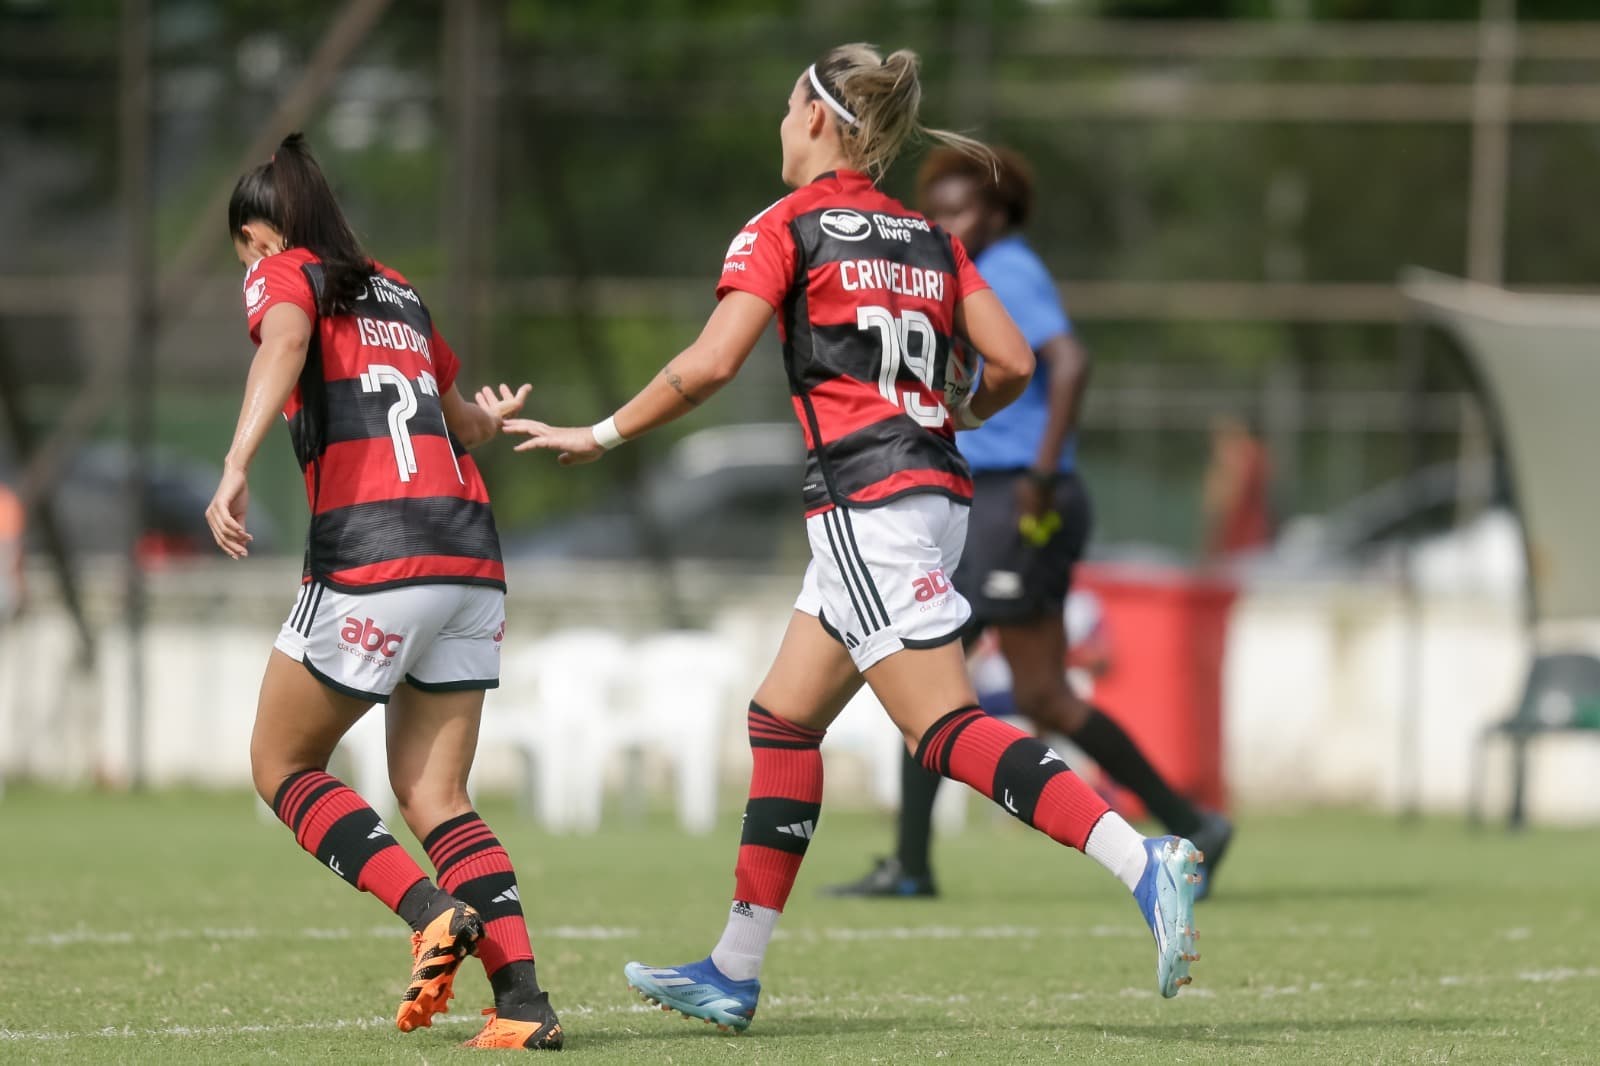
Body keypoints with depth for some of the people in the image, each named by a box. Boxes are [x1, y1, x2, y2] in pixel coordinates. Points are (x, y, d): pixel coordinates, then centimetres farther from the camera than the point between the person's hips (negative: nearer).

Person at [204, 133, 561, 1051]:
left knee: (283, 764, 9)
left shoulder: (283, 276, 6)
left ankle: (434, 912, -12)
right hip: (471, 545, 6)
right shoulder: (400, 292, 23)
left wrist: (237, 468, -32)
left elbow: (285, 346, -19)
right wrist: (492, 417, 59)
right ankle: (525, 1002, -8)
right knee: (436, 798, 8)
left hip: (371, 553, -6)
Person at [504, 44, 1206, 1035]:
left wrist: (599, 436, 0)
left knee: (951, 731, -13)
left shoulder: (785, 229, -3)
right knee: (783, 717, 14)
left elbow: (709, 365, -12)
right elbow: (1012, 364, 8)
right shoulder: (931, 238, 15)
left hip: (865, 499, -8)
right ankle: (735, 973, 16)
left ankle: (1144, 861, -29)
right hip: (936, 492, 8)